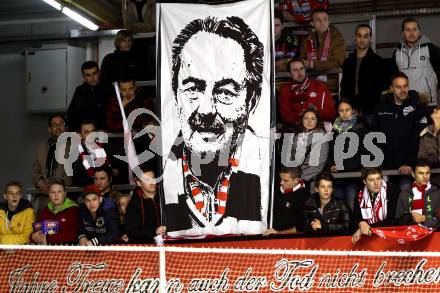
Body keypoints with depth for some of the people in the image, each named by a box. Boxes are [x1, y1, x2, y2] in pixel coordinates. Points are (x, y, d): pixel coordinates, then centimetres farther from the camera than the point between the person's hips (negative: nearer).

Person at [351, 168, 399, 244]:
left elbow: (392, 221, -14)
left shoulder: (393, 191, -9)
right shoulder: (360, 195, 4)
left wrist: (369, 227, -22)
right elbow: (355, 218, 2)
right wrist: (361, 223, -21)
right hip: (368, 235, 2)